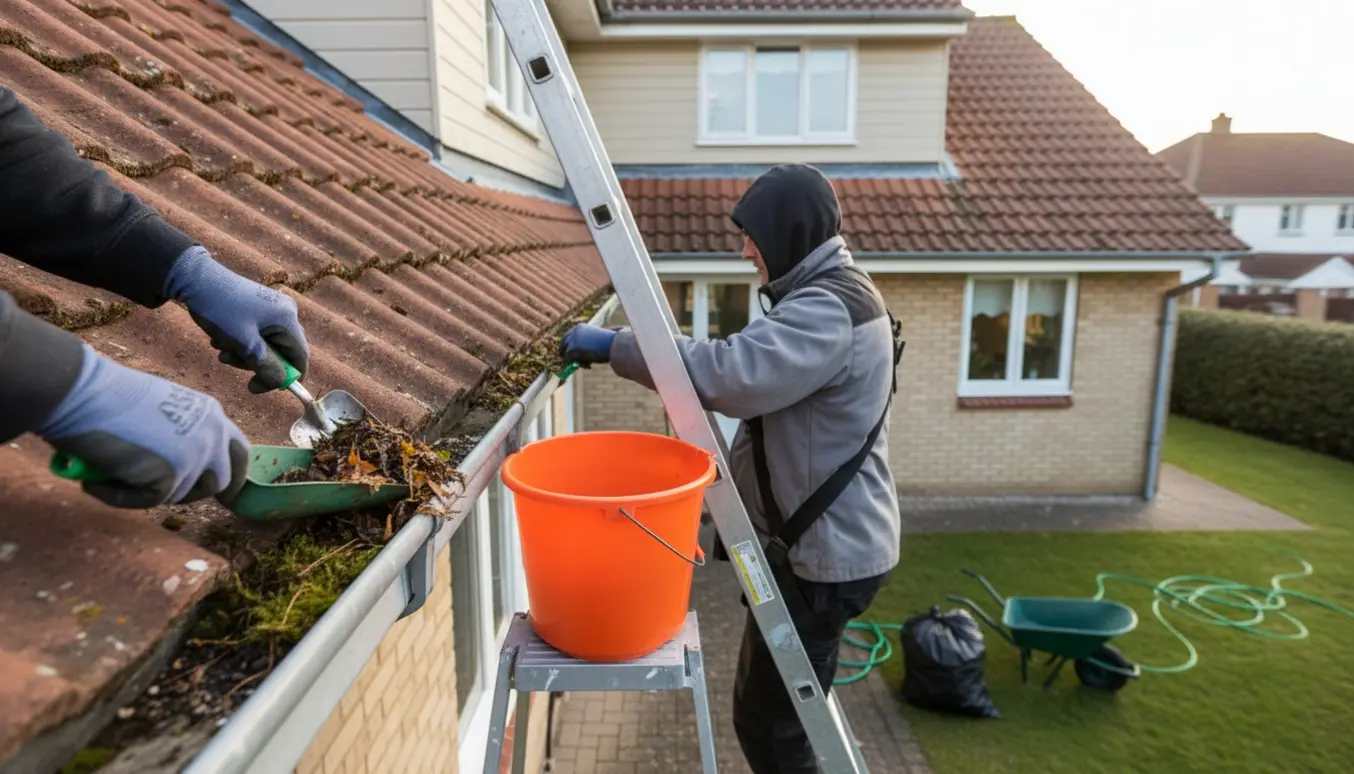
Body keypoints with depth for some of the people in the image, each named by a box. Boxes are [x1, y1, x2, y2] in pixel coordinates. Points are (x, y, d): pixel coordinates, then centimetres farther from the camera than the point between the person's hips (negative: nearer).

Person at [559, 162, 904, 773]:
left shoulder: (828, 311, -22)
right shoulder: (830, 294, 13)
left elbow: (731, 372, -36)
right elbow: (762, 380, 18)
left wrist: (615, 347, -28)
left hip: (825, 553, -10)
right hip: (824, 540, 10)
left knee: (766, 723, 2)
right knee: (784, 712, 23)